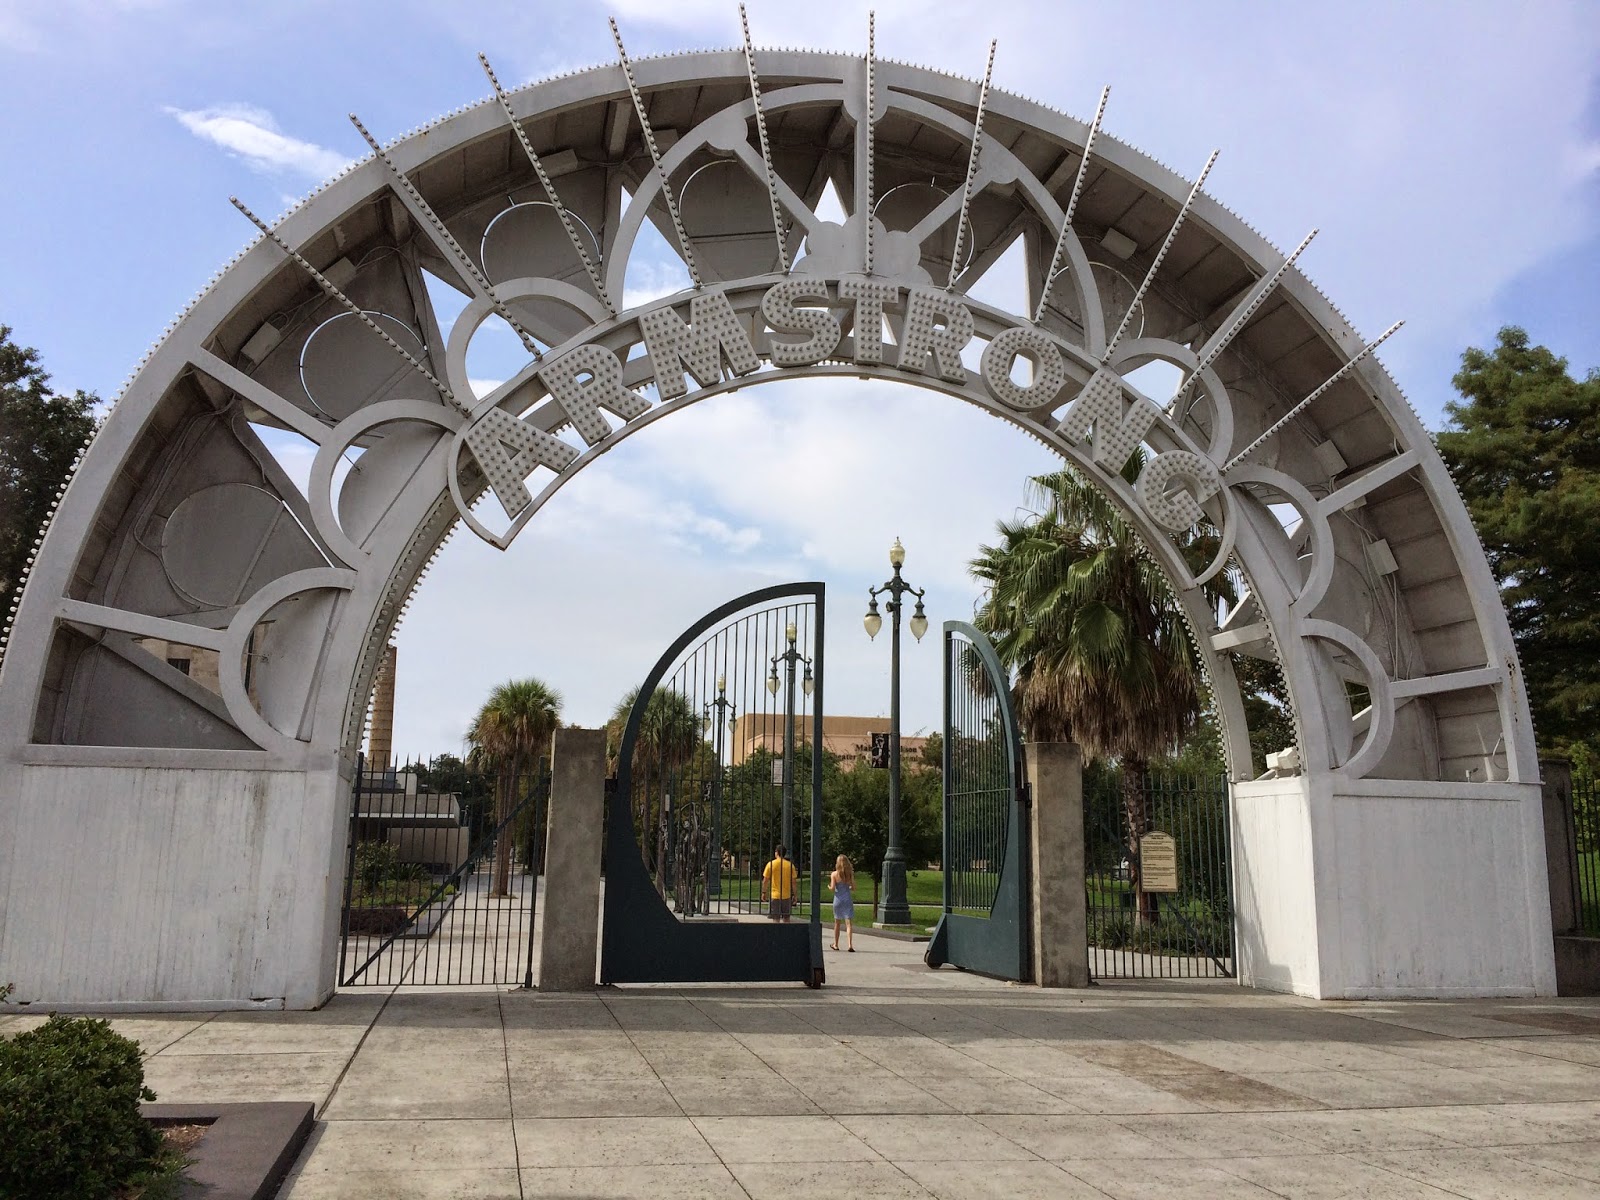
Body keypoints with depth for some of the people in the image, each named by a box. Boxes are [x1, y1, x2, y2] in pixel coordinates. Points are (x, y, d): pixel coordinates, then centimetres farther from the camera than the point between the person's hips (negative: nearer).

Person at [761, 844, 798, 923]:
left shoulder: (771, 864, -5)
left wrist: (763, 892, 10)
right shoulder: (790, 865, 0)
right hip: (787, 896, 2)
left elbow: (765, 880, -2)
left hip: (775, 896, -2)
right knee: (786, 919, 13)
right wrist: (794, 895, 10)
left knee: (776, 919, 0)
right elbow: (793, 881, 2)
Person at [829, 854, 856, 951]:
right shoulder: (850, 873, 0)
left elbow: (832, 888, -10)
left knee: (837, 923, 16)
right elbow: (853, 888, 0)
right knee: (849, 923, -4)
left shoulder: (834, 874, -5)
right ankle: (850, 944, -19)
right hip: (848, 899, 0)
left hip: (838, 899, 0)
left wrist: (829, 886, 12)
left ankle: (836, 944, 27)